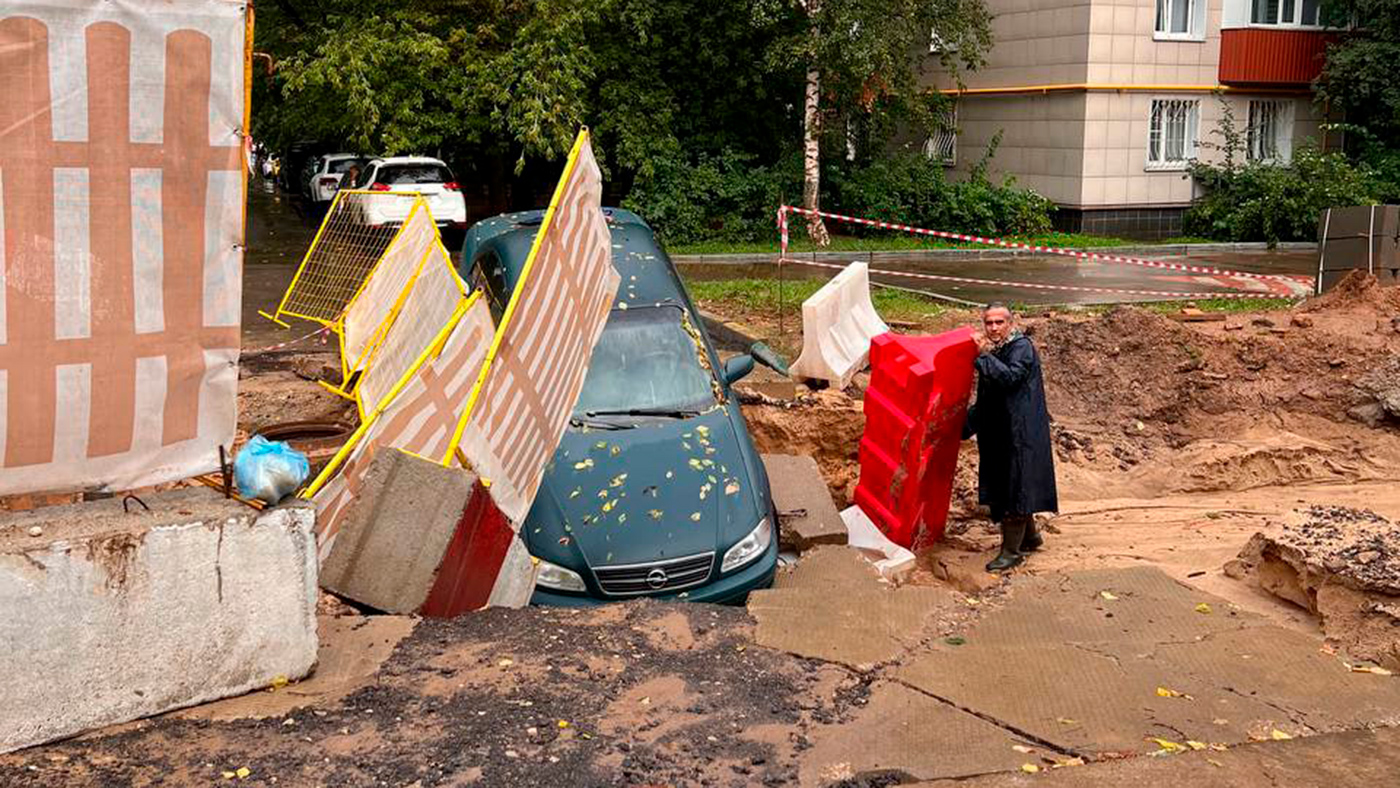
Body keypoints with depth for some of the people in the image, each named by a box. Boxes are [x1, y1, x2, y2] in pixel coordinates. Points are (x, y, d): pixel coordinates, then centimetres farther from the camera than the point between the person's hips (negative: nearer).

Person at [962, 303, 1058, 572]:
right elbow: (985, 401, 21)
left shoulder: (1022, 347, -10)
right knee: (1004, 486, 16)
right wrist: (965, 426, 19)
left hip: (1021, 431, -9)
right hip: (998, 433, 9)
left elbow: (1011, 376, -29)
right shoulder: (991, 352, 14)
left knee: (1016, 487, -5)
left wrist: (983, 356, -24)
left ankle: (1012, 549, 1)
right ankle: (1029, 536, 33)